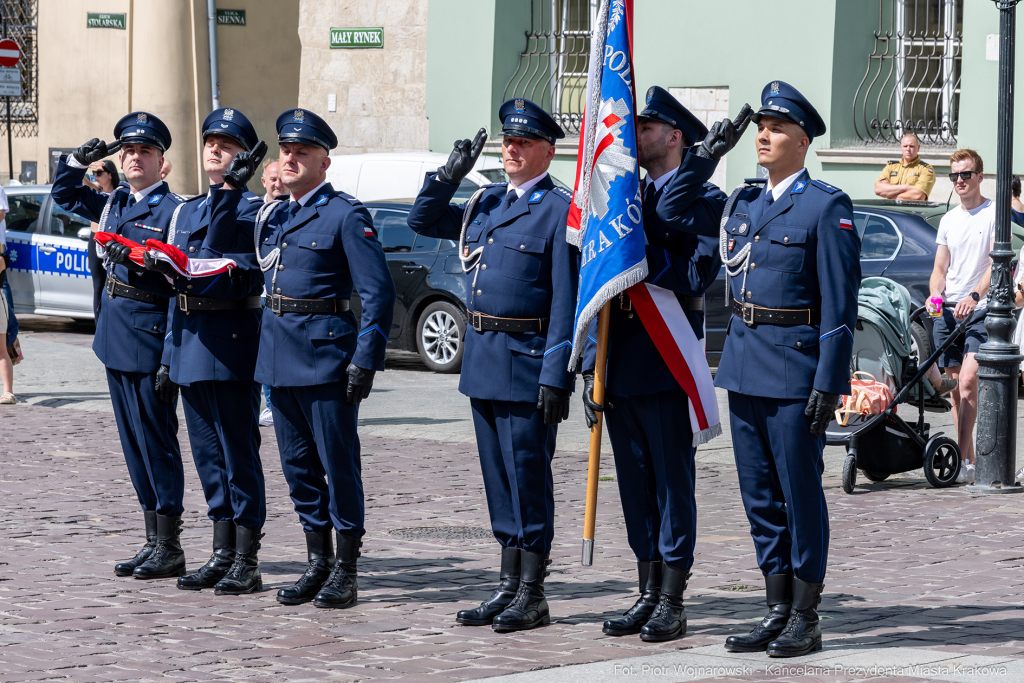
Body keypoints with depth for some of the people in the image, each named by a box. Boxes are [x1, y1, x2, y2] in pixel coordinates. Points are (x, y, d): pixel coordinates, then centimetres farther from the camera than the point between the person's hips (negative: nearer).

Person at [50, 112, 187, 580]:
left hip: (150, 335, -8)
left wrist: (172, 355, -21)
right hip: (115, 336, 8)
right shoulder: (114, 204, 12)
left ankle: (170, 549, 3)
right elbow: (64, 194, 29)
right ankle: (153, 542, 18)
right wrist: (80, 160, 11)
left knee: (157, 441, -3)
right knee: (134, 443, 11)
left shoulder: (173, 211, -11)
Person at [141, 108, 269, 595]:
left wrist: (230, 187, -27)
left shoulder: (253, 208, -3)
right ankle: (222, 555, 17)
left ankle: (247, 563, -2)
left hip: (232, 338, -7)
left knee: (238, 450, -5)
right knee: (208, 452, 10)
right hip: (189, 338, 8)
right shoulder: (185, 211, 19)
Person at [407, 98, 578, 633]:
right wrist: (449, 175, 6)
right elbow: (422, 222, 23)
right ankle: (509, 587, 19)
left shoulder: (560, 210, -9)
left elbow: (566, 301, -13)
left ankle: (532, 597, 4)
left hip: (527, 360, -7)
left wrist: (556, 376, -18)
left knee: (527, 478, -3)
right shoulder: (486, 202, 13)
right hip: (483, 357, 7)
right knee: (498, 477, 12)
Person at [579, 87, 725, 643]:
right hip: (620, 361, 7)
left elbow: (695, 278, -14)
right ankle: (648, 595, 17)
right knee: (635, 482, 10)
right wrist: (592, 366, 11)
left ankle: (672, 604, 2)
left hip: (666, 359, -7)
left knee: (672, 481, -2)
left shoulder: (704, 200, -3)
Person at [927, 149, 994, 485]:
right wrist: (935, 294, -2)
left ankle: (963, 462, -17)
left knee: (967, 382, -16)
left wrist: (974, 296, -26)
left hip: (981, 310, -6)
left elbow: (996, 263, -12)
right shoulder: (948, 220, 16)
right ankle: (967, 460, 10)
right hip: (948, 310, 6)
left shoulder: (994, 214, -2)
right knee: (956, 387, 6)